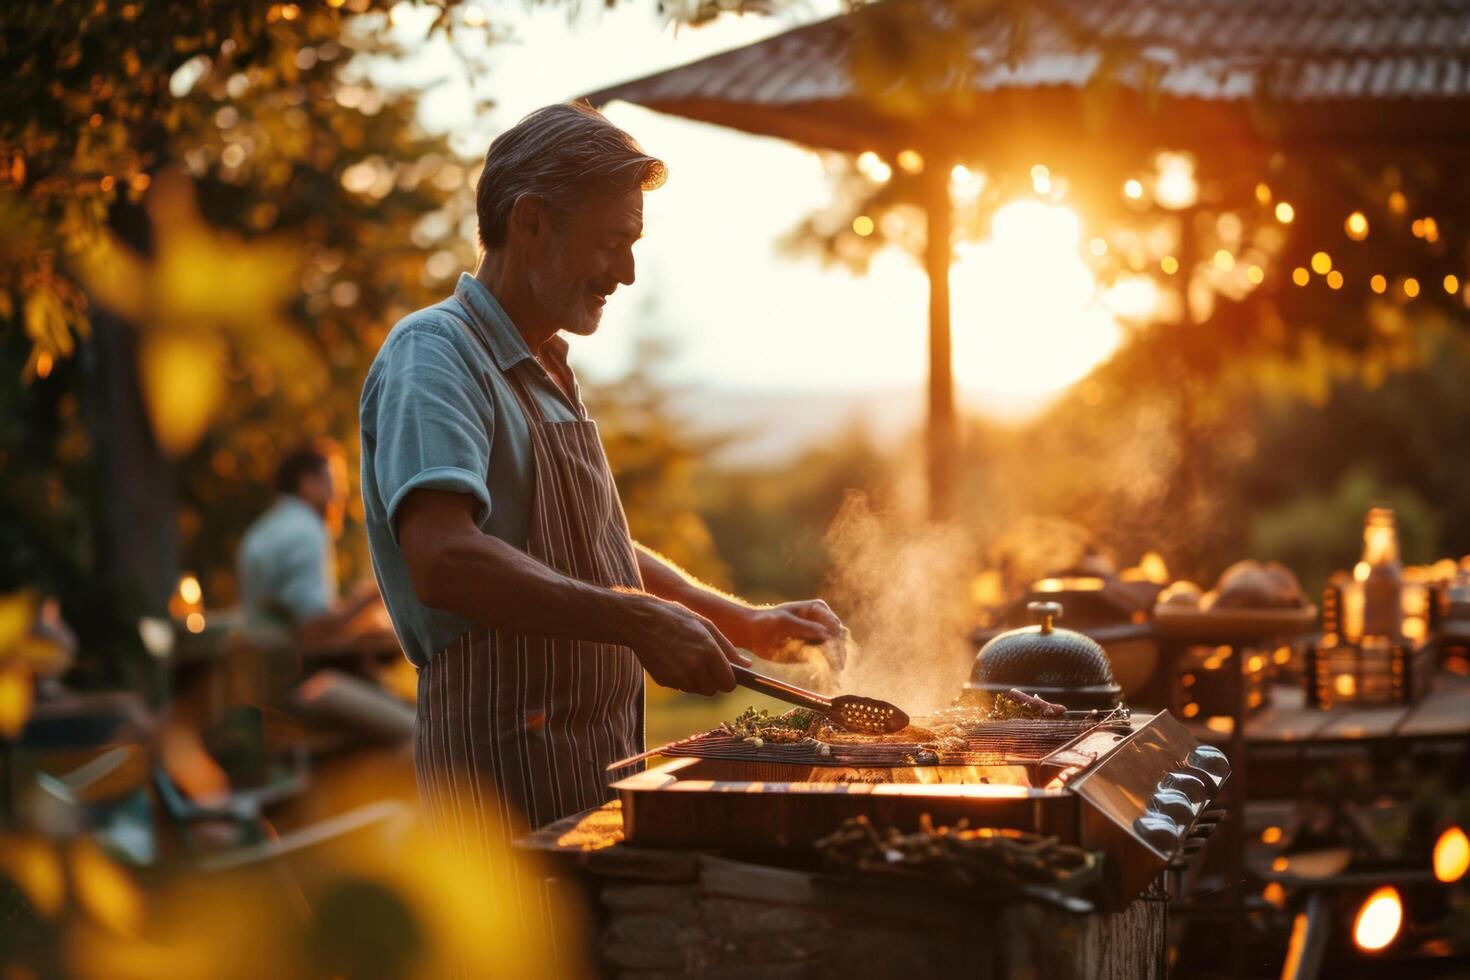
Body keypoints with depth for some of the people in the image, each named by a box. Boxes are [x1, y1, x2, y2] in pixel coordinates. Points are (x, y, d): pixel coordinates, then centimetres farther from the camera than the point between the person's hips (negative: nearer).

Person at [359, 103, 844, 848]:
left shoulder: (547, 372, 19)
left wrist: (745, 625, 20)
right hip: (508, 775, -9)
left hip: (602, 757, 9)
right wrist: (640, 623, -29)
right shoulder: (433, 354, -12)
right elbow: (443, 560, -28)